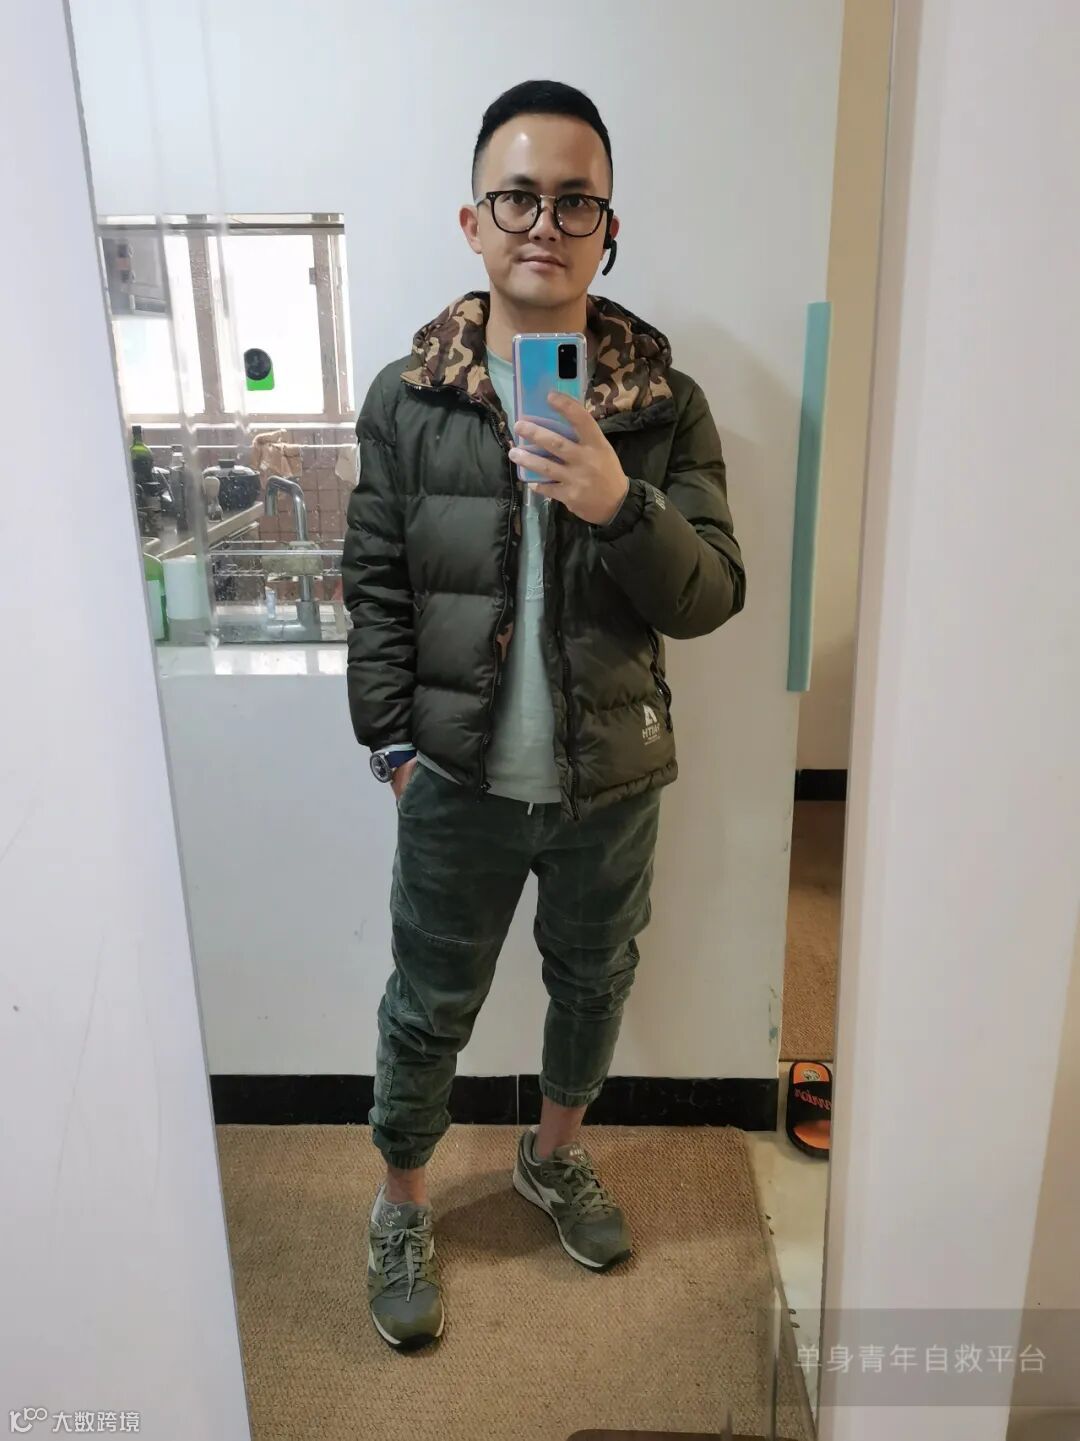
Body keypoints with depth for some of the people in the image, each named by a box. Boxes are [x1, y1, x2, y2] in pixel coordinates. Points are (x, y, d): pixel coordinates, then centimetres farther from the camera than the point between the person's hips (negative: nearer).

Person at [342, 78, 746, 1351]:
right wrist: (393, 741, -5)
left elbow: (710, 598, -11)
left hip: (611, 780, 2)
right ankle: (402, 1207, 41)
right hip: (458, 781, -1)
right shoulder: (404, 399, -6)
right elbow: (376, 588, -1)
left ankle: (554, 1154, 51)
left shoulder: (666, 405, -6)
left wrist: (619, 506, -29)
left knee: (594, 982, 21)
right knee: (430, 1007, 14)